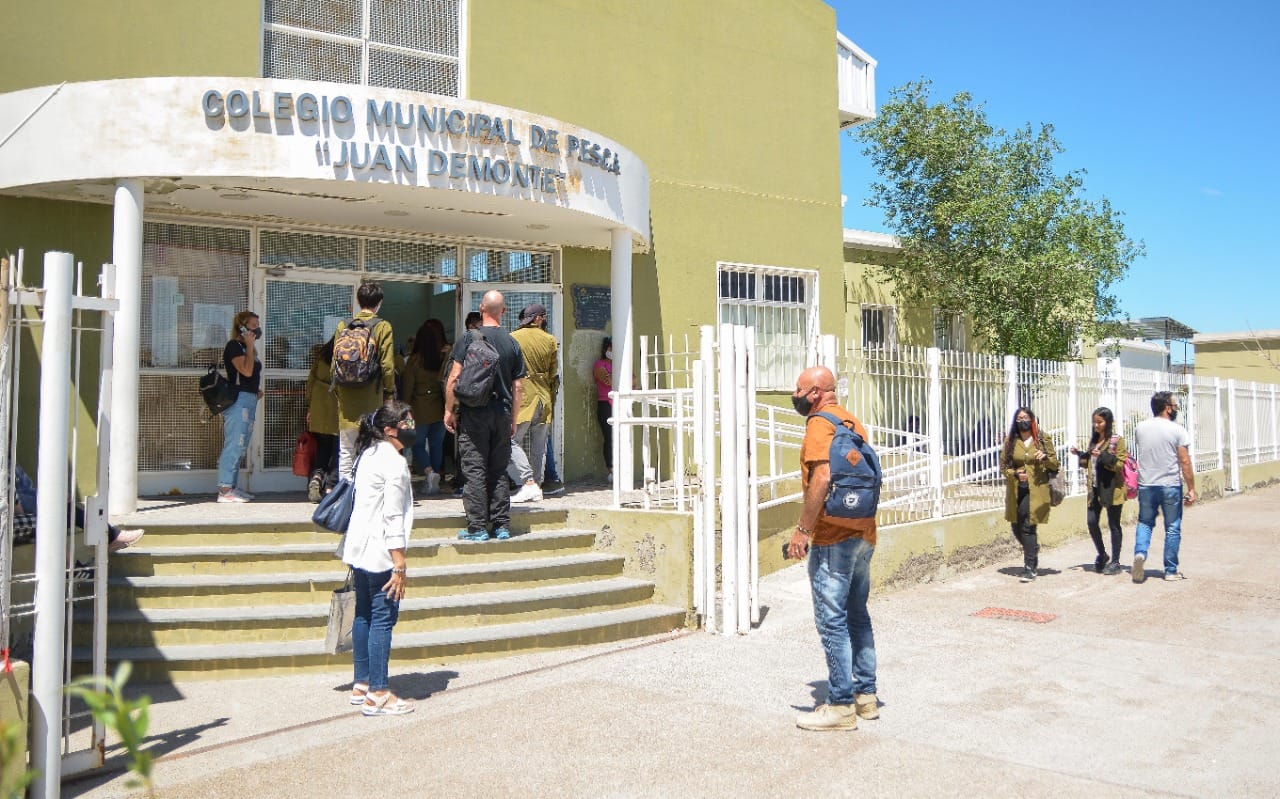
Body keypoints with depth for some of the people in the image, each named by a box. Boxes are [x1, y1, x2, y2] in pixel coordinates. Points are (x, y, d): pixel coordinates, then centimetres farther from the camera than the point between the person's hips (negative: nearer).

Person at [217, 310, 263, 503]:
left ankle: (232, 487, 15)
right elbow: (246, 370, -20)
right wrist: (250, 346, -12)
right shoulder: (234, 346, -8)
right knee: (233, 445, -11)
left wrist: (257, 390, 10)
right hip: (238, 399, -10)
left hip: (249, 400, 10)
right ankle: (225, 490, -11)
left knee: (240, 448, 11)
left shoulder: (246, 348, 20)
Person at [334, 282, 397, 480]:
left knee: (346, 451, 9)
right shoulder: (383, 327, -5)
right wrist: (390, 392, 5)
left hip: (347, 397, 3)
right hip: (372, 398, -3)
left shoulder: (343, 326, 5)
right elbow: (387, 365, -7)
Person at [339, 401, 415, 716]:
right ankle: (377, 694, 1)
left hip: (359, 548, 10)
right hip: (380, 552, -10)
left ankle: (361, 685, 24)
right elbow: (393, 517, -19)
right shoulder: (394, 462, -16)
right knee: (383, 618, -4)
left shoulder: (369, 454, 13)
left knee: (363, 614, 15)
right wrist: (399, 565, -17)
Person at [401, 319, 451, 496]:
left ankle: (429, 472, -12)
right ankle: (436, 478, 16)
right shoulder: (446, 356, -7)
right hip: (440, 409, 3)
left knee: (418, 444, 10)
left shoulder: (414, 359, -11)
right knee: (437, 445, 14)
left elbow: (408, 388, -6)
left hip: (420, 409, -2)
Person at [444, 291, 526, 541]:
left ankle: (477, 527, 1)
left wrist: (449, 411, 0)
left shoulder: (469, 338, -5)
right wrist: (513, 418, 16)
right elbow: (518, 387, 7)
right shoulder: (512, 343, 5)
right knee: (499, 471, 10)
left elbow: (454, 378, -8)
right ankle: (502, 525, 12)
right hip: (502, 414, 3)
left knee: (475, 471, 0)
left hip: (474, 414, -3)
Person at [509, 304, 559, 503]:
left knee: (511, 442, -2)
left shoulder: (513, 339, -5)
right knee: (539, 446, 10)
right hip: (544, 399, 4)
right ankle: (537, 487, 11)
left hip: (521, 398, -4)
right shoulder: (550, 341, 6)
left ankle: (528, 483, -13)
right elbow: (554, 375, 10)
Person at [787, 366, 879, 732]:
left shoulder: (820, 423, -12)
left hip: (834, 539, -9)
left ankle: (841, 705, 1)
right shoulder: (852, 421, 16)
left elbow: (822, 476, -24)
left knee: (832, 621, -4)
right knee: (857, 616, 16)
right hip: (863, 534, 9)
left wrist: (802, 530, -21)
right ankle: (866, 694, 24)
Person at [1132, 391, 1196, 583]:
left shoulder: (1140, 428, 3)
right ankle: (1171, 571, 14)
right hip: (1171, 486, -3)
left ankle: (1140, 553, -10)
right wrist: (1191, 489, -7)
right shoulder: (1177, 430, -10)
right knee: (1172, 528, 8)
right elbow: (1185, 462, -11)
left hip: (1145, 486, 3)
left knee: (1145, 523, 16)